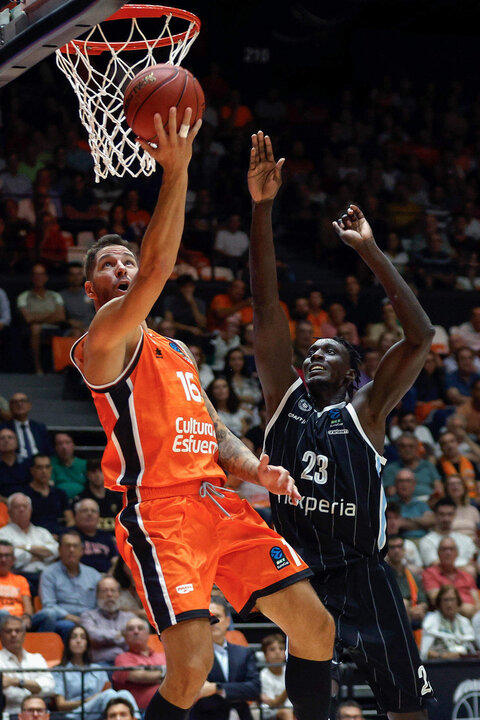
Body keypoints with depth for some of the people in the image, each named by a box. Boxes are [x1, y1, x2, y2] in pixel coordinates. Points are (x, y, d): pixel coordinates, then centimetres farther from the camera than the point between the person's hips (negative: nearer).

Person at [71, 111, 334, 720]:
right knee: (191, 669, -20)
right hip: (160, 511, -8)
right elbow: (157, 269, -17)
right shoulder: (106, 337, 0)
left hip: (218, 503, 8)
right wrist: (175, 171, -22)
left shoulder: (176, 352, 27)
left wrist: (253, 469, 3)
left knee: (314, 625, 3)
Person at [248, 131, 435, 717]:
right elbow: (265, 310, 1)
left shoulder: (364, 412, 4)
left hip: (362, 577, -1)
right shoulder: (284, 399, 9)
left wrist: (369, 251, -12)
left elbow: (420, 337, -8)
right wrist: (262, 209, -8)